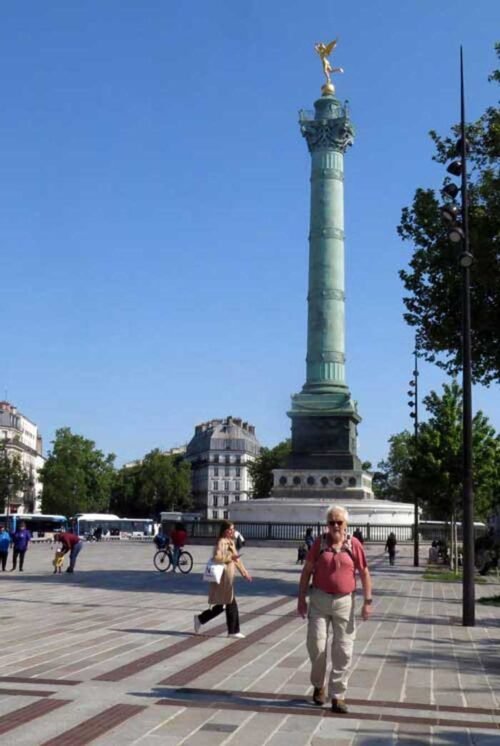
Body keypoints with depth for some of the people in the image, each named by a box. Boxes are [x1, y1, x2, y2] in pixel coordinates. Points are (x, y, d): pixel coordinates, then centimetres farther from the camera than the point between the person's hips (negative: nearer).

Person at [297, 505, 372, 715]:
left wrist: (367, 601, -3)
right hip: (319, 600, 0)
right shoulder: (319, 543, -1)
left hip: (344, 602, 0)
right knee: (316, 645, 1)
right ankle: (318, 685, 26)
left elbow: (364, 573, 2)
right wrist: (301, 598, 1)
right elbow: (307, 571, 4)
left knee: (343, 651, 1)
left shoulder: (354, 545, -3)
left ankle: (337, 696, 11)